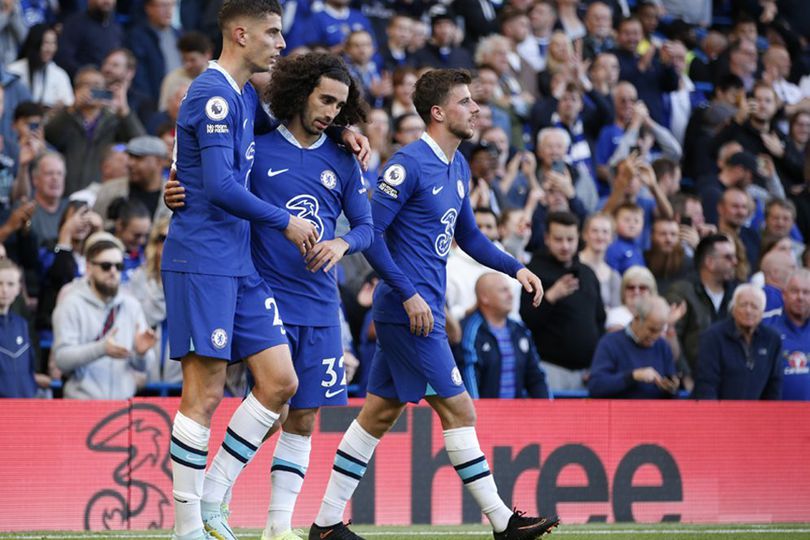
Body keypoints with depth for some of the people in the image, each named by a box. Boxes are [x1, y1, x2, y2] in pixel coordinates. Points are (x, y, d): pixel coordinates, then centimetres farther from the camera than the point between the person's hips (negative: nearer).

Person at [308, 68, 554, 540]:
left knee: (381, 412, 10)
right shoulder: (410, 164, -15)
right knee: (457, 408, -6)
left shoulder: (458, 166, 14)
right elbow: (370, 232, -17)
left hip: (423, 308, 10)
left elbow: (467, 235, 26)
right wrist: (410, 295, -21)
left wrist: (515, 268, 13)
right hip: (410, 309, -10)